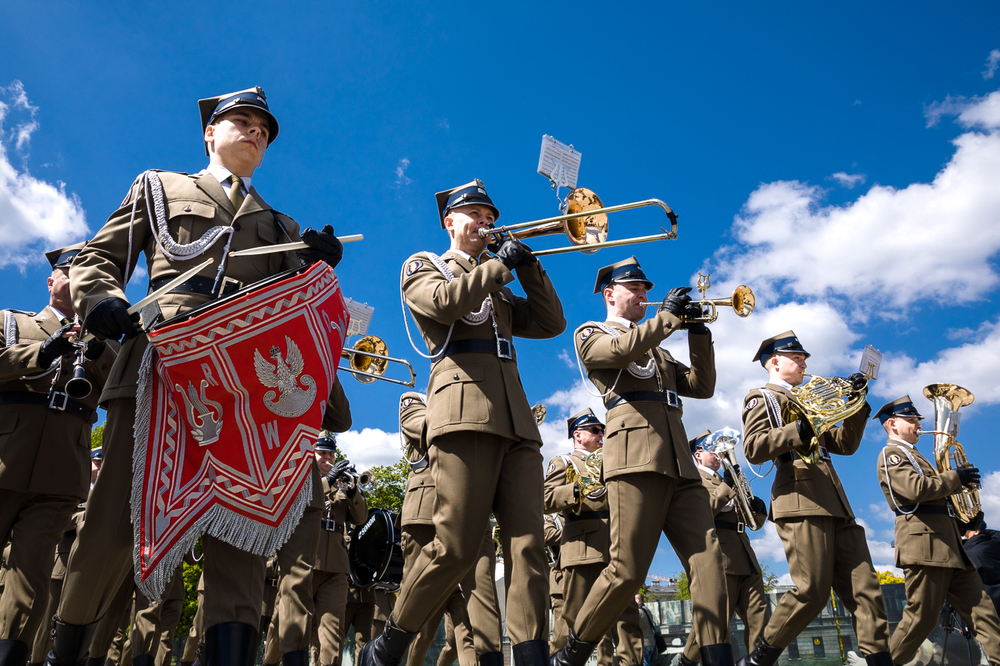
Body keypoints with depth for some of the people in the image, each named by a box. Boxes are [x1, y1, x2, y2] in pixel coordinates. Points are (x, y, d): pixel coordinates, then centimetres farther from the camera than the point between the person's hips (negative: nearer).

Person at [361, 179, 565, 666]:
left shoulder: (498, 290, 32)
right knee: (456, 547, -10)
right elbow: (445, 303, -7)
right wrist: (500, 264, -1)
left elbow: (551, 324, 20)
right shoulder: (421, 267, 16)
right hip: (464, 414, -6)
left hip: (516, 423, 6)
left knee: (528, 545, -5)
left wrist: (528, 268, 12)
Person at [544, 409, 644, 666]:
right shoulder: (563, 462, 11)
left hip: (616, 547, 5)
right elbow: (547, 500, -4)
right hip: (584, 547, -5)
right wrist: (579, 489, -16)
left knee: (625, 614, -1)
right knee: (575, 616, -4)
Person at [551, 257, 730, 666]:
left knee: (707, 560, -6)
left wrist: (698, 332, 12)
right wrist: (669, 315, -3)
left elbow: (702, 386, 22)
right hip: (635, 458, -7)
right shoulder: (591, 334, 13)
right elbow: (621, 350, -11)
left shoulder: (656, 350, 33)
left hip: (680, 464, 7)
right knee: (627, 571, -9)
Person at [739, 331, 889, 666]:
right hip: (801, 501, -8)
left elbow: (844, 444, 24)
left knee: (865, 588, -1)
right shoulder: (762, 397, 7)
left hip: (835, 504, 8)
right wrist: (800, 429, -20)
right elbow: (754, 448, -9)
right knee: (812, 592, -12)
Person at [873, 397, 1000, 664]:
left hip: (946, 542, 10)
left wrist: (954, 482, 10)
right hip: (924, 542, -10)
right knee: (922, 617, -6)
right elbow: (916, 489, -20)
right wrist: (956, 477, -9)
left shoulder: (912, 454, 25)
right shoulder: (890, 454, -6)